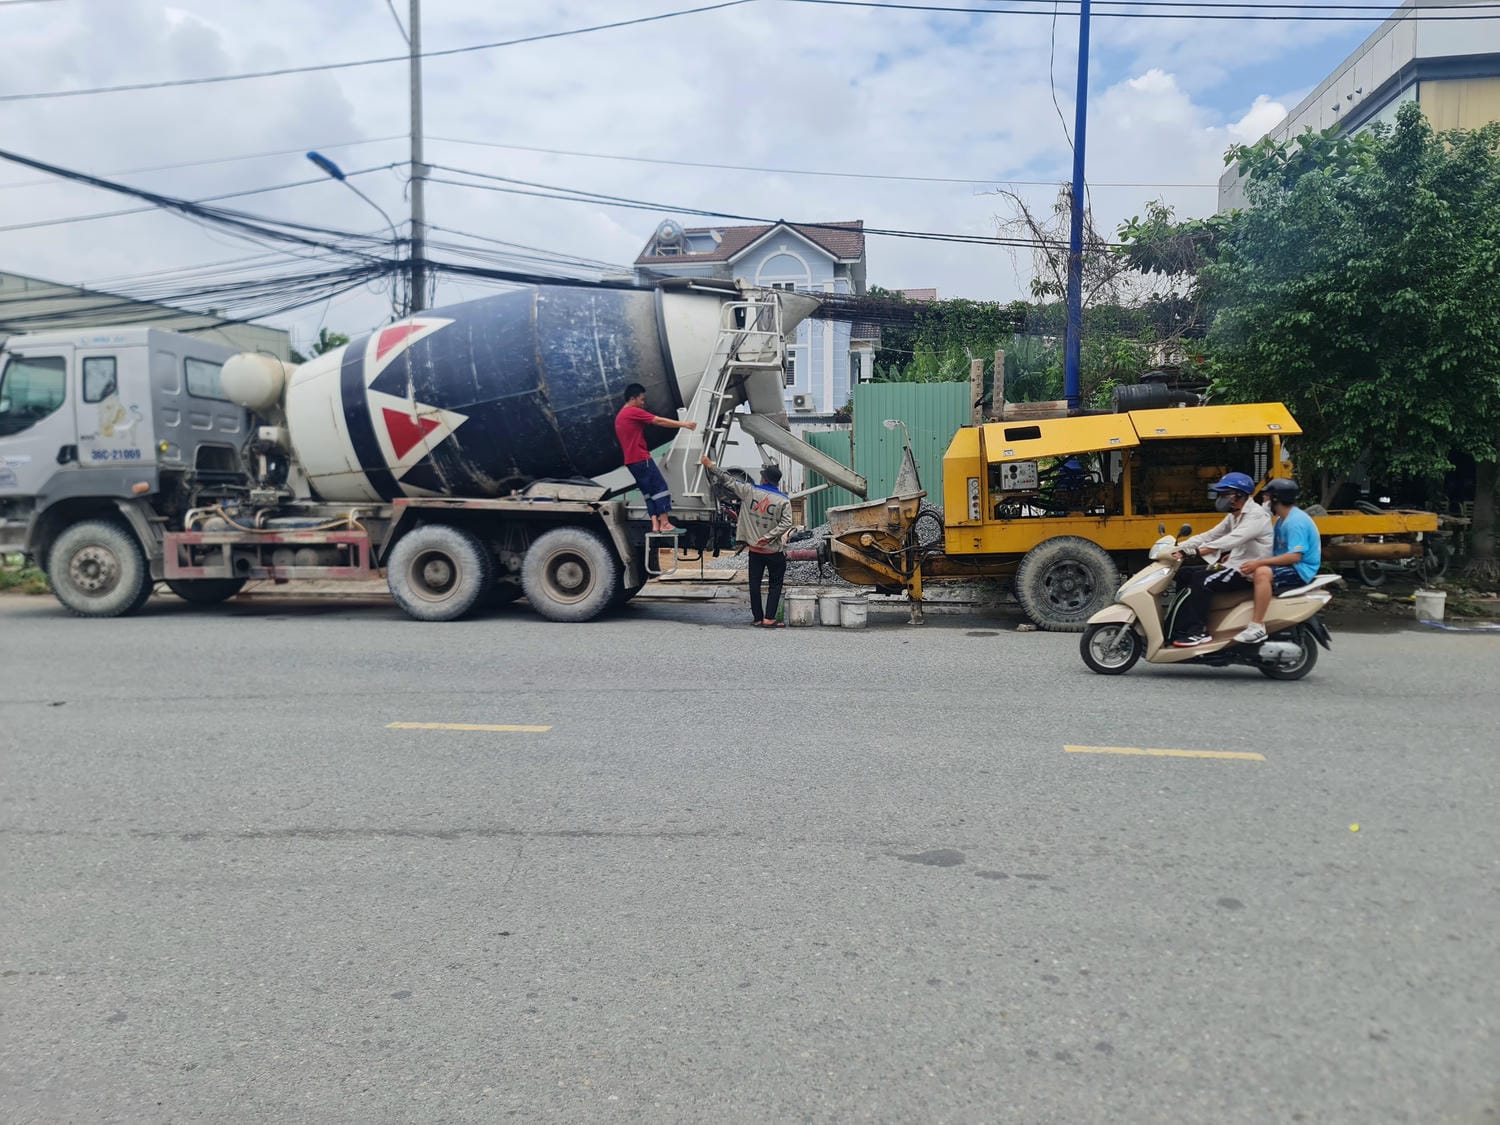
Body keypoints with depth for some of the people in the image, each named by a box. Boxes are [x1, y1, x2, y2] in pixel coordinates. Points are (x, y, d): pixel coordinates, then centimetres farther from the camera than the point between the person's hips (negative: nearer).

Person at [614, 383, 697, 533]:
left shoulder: (620, 416, 21)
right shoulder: (633, 412, -9)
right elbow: (659, 421, -12)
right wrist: (683, 424, -8)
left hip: (631, 461, 10)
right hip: (641, 459, -9)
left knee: (648, 491, 9)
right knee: (660, 487, -8)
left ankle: (655, 524, 1)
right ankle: (664, 524, -12)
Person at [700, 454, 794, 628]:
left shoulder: (749, 492, -3)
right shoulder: (784, 500, -7)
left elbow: (728, 480, 5)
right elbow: (786, 524, -18)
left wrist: (709, 465, 14)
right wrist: (768, 537, -18)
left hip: (755, 549, 2)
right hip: (775, 551, -2)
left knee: (755, 583, 11)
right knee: (775, 584, 6)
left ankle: (758, 618, 15)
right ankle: (769, 619, -1)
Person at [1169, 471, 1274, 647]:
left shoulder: (1257, 515, -16)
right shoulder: (1234, 516, 16)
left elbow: (1235, 538, -32)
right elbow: (1210, 535, 9)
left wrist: (1203, 548, -43)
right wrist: (1180, 548, -5)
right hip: (1235, 566, 10)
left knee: (1202, 581, -27)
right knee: (1184, 576, 1)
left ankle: (1197, 632, -22)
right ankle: (1179, 629, -3)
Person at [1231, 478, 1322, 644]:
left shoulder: (1297, 521, -18)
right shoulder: (1282, 519, 15)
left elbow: (1295, 556, -27)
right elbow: (1273, 548, 18)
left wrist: (1259, 562, -29)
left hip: (1301, 569, -11)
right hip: (1287, 565, 11)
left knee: (1262, 572, -35)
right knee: (1245, 570, 6)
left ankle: (1257, 626, -36)